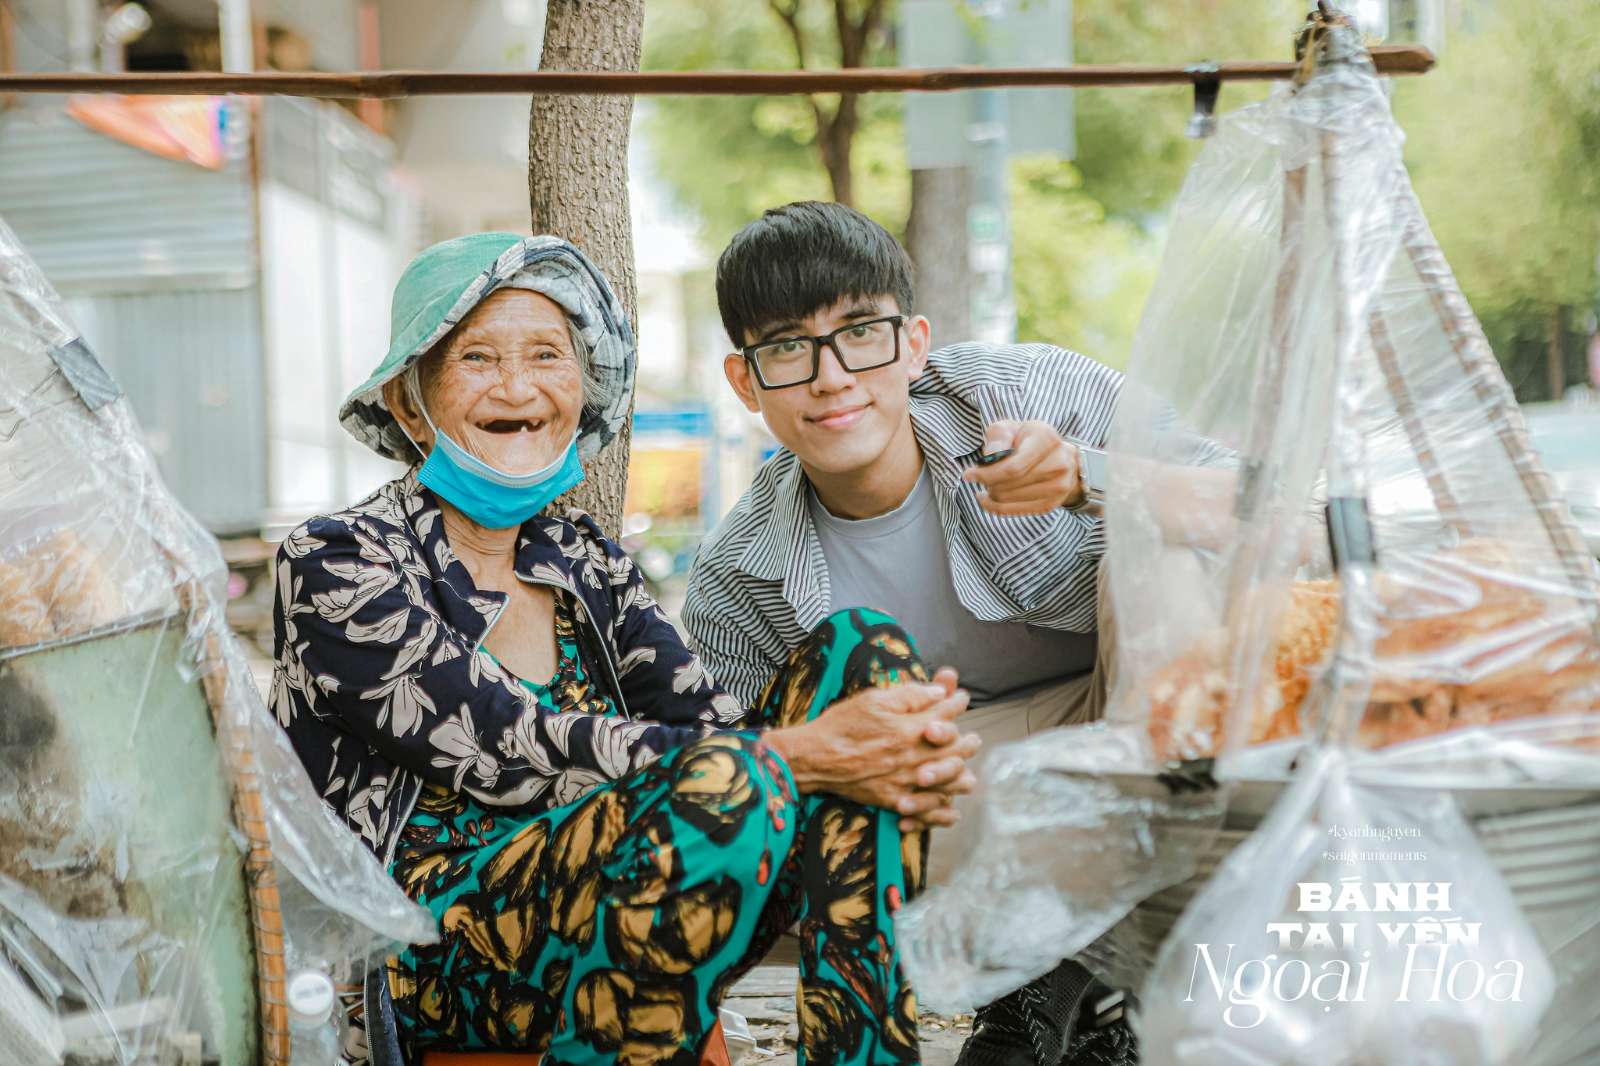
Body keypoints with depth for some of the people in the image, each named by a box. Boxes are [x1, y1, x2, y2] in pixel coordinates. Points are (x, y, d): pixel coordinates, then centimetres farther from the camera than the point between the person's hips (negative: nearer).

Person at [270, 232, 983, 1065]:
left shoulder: (585, 563, 15)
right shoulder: (335, 562, -4)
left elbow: (706, 716, -1)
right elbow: (528, 754, -16)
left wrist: (904, 756, -21)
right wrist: (796, 757, -23)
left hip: (608, 918, 6)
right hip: (421, 963, -6)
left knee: (861, 646, -10)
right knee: (727, 782, -34)